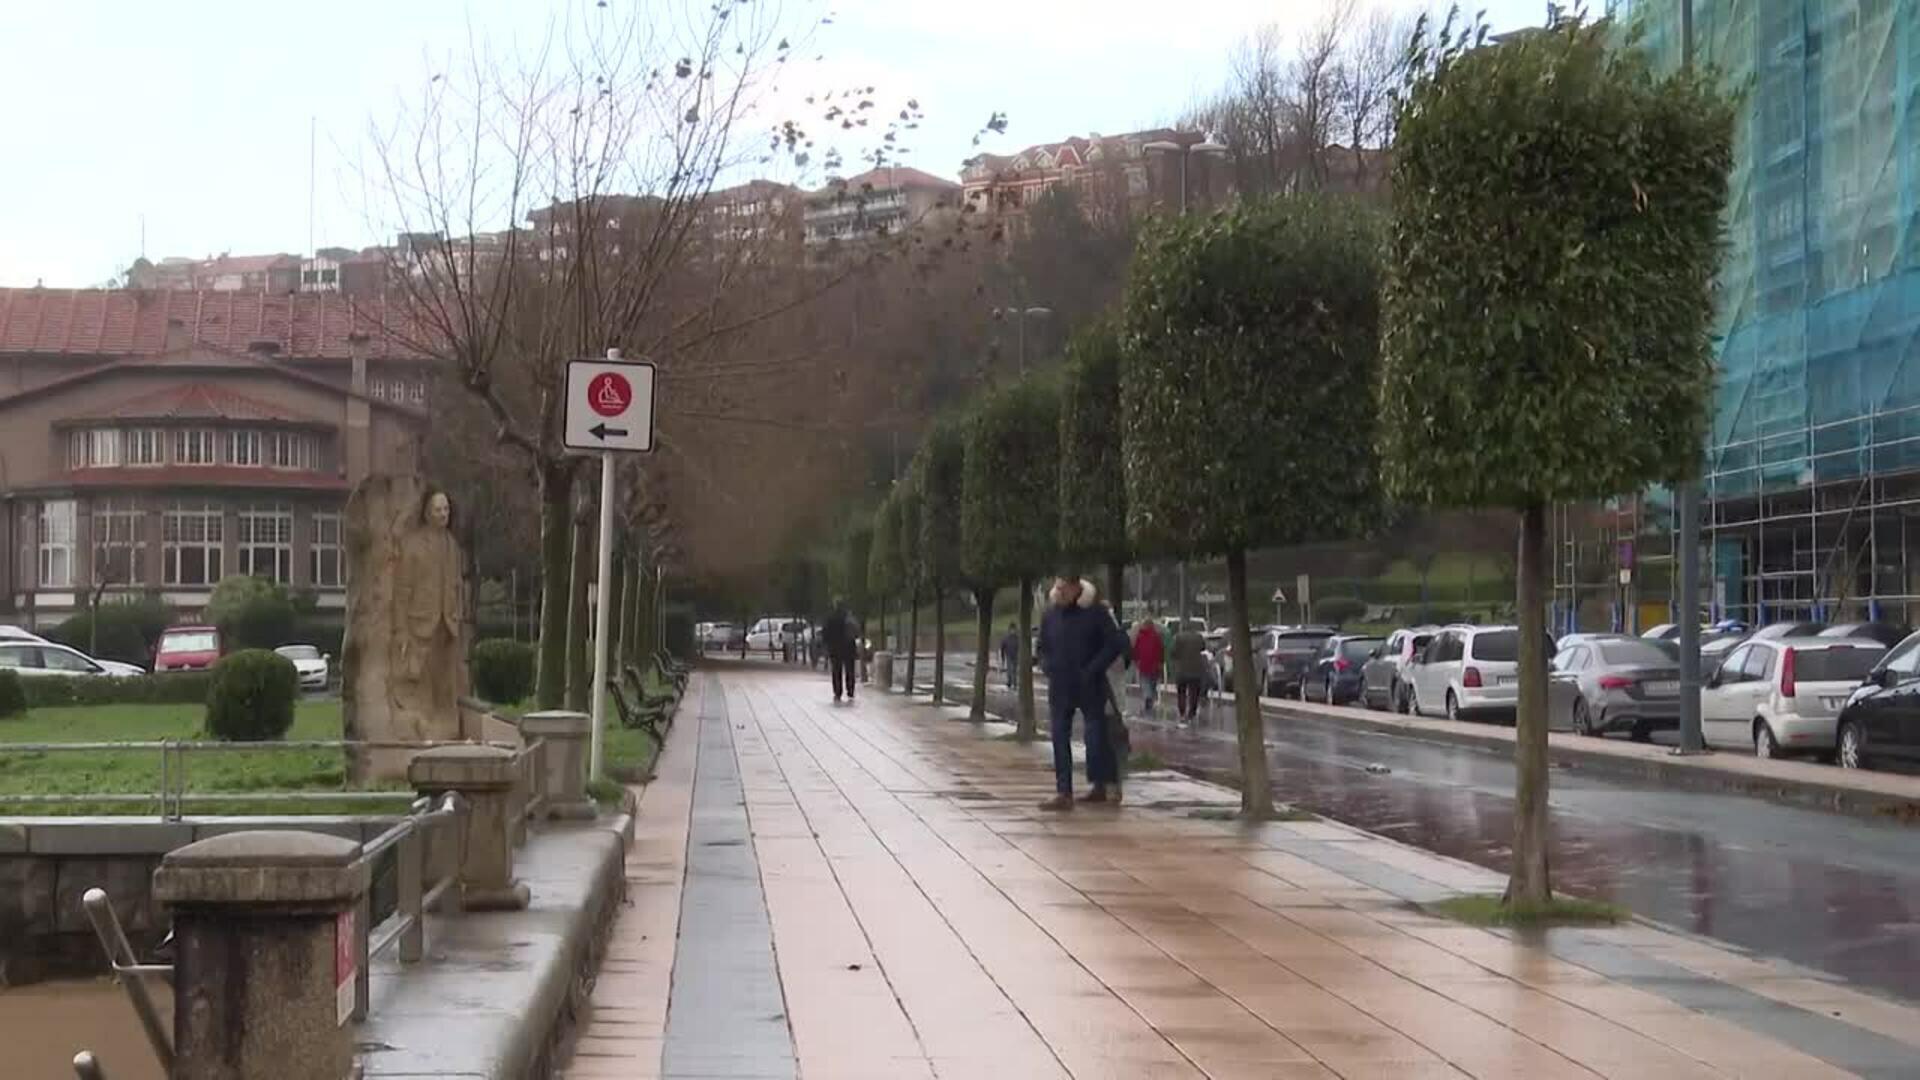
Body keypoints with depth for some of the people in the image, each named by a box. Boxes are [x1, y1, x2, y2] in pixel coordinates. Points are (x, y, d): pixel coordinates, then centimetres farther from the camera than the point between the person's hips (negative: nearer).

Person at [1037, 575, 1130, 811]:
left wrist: (1092, 670, -13)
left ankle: (1103, 786, 14)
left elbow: (1116, 643, -9)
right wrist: (1049, 668, 2)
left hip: (1089, 687, -4)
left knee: (1095, 734, -1)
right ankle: (1063, 793, 0)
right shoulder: (1050, 615, 6)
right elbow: (1043, 648, 19)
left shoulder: (1094, 612, -8)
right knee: (1059, 737, -1)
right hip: (1060, 687, 4)